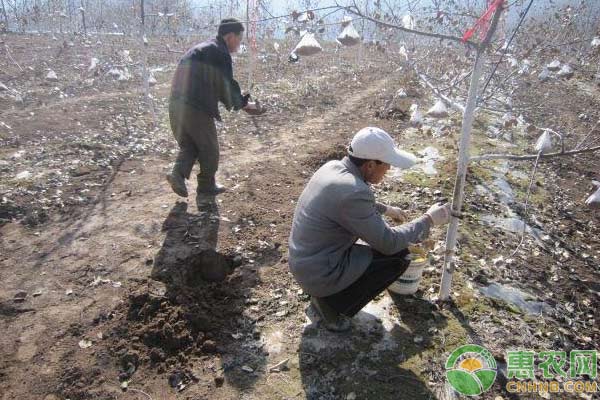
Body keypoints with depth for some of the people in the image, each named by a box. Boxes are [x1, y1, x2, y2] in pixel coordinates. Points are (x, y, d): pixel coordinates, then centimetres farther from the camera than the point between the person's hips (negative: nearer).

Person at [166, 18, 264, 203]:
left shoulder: (197, 49, 24)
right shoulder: (220, 53, -6)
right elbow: (227, 86, -9)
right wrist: (244, 103, 8)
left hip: (176, 105, 8)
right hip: (198, 109, -8)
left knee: (188, 145, 20)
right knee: (209, 149, 9)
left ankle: (178, 173, 0)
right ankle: (207, 186, 19)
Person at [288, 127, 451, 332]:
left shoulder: (333, 167, -1)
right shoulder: (354, 192, -28)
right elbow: (389, 243, -18)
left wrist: (386, 209, 29)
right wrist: (428, 220, -7)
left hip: (303, 263, 9)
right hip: (321, 274, -9)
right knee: (399, 255, -3)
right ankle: (333, 305, 3)